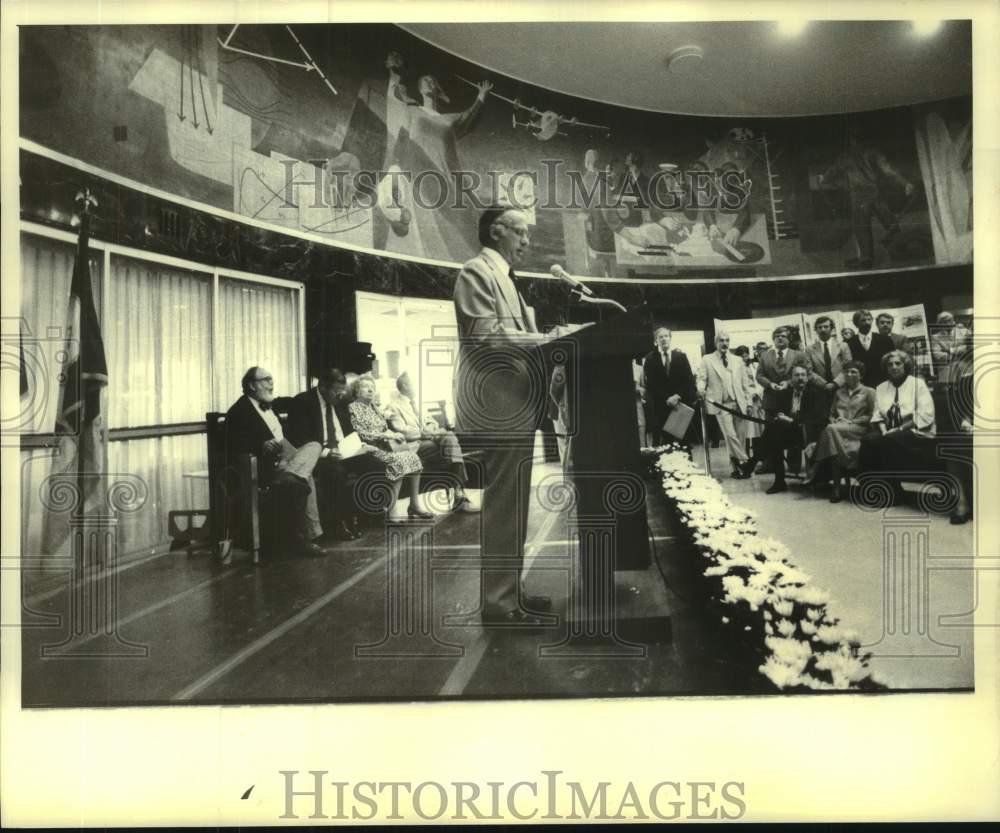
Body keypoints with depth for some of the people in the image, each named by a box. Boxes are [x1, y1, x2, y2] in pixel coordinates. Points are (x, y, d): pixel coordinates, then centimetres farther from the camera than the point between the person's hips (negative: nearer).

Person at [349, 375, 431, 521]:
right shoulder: (353, 408, -3)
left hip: (384, 445, 8)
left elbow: (386, 428, 21)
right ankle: (392, 509, -30)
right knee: (398, 459, -30)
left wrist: (394, 434, -2)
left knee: (412, 456, -14)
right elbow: (360, 433, -14)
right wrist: (386, 435, -19)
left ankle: (414, 504, -13)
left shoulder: (373, 407, 22)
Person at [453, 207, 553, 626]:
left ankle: (509, 589, 24)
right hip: (499, 406, -10)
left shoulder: (501, 275, 24)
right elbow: (484, 334, -18)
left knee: (511, 503, 14)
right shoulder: (478, 271, -7)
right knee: (503, 504, -7)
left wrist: (542, 343, 9)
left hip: (515, 407, 10)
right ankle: (498, 602, 1)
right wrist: (544, 341, -14)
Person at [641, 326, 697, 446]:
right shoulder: (649, 359, 4)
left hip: (681, 404, 2)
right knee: (661, 442, -6)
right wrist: (667, 399, -9)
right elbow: (650, 384, -2)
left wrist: (678, 395, -9)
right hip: (660, 407, -2)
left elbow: (689, 380, 6)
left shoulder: (681, 356, 11)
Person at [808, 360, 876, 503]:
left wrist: (851, 421, -8)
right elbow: (832, 413, 26)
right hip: (838, 427, 3)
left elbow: (871, 416, 4)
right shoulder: (839, 392, 27)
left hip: (859, 428, -3)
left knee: (832, 430, -35)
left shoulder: (868, 392, 13)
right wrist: (833, 420, 3)